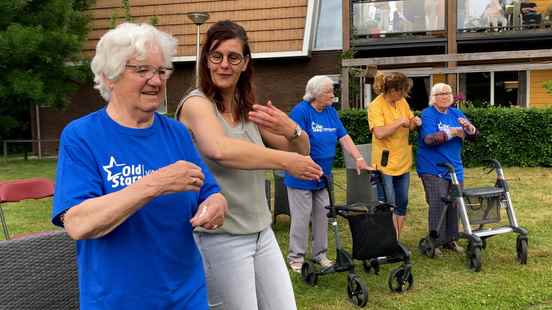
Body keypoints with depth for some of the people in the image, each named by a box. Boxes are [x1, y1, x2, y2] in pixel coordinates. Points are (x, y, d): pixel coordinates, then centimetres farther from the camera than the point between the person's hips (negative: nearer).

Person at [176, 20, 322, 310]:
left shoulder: (248, 107, 9)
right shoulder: (196, 103, -12)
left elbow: (301, 151, 7)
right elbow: (221, 150, -33)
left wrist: (291, 131, -15)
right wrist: (285, 161, -26)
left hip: (262, 232, 7)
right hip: (219, 238, -7)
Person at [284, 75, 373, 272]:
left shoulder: (331, 112, 8)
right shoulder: (300, 111, -14)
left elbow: (344, 137, 4)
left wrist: (359, 158, -7)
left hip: (323, 177, 7)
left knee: (322, 216, 12)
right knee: (301, 217, -1)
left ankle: (320, 254, 26)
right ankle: (296, 258, 11)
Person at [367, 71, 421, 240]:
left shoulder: (402, 102, 5)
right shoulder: (376, 106, -15)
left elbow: (409, 127, 15)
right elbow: (379, 133, -27)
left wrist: (414, 122, -6)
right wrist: (399, 122, -22)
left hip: (403, 162, 7)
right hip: (385, 163, -7)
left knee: (402, 204, 12)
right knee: (388, 206, -1)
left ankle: (396, 241, 23)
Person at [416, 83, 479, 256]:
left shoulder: (456, 114, 10)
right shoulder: (428, 114, -8)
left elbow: (474, 136, 8)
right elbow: (429, 139, -22)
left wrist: (468, 127, -14)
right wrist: (453, 132, -19)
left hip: (454, 168, 6)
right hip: (433, 169, -6)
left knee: (454, 204, 10)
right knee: (438, 205, -11)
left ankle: (450, 239, 22)